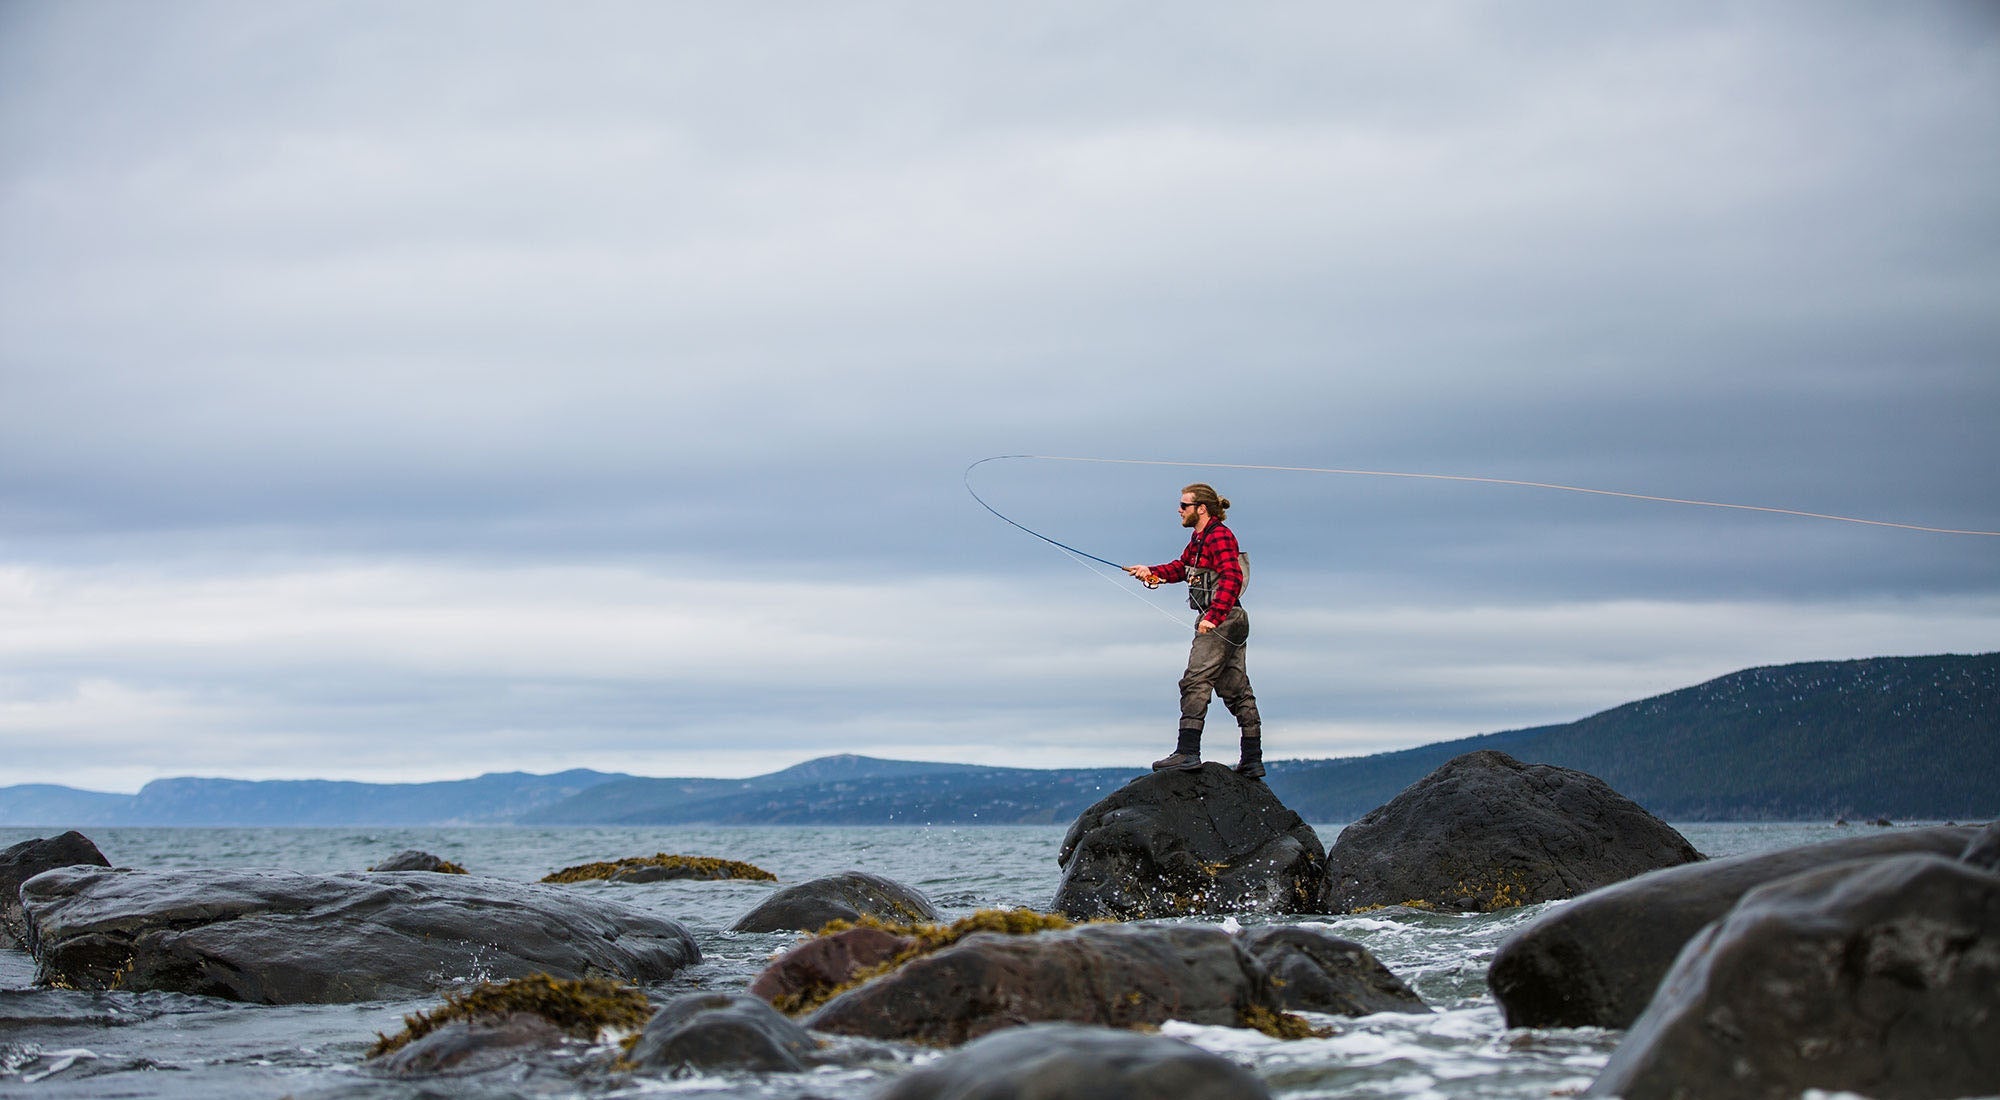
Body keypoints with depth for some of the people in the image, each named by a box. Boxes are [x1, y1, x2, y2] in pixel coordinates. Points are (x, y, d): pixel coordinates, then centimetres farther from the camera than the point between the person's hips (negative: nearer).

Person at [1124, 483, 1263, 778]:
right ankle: (1252, 760, 13)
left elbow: (1231, 578, -24)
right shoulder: (1199, 538, 17)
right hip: (1231, 621, 11)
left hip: (1222, 620, -11)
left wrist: (1214, 616, -32)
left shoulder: (1219, 536, -14)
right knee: (1237, 690, 11)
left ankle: (1187, 752, -19)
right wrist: (1151, 572, 7)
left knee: (1195, 682, -13)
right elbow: (1181, 567, 25)